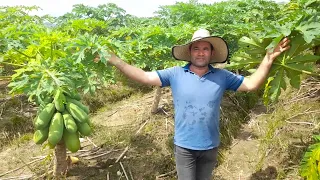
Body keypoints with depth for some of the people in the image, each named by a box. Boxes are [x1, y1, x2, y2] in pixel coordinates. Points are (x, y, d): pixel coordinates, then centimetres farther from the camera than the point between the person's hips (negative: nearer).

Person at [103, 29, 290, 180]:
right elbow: (145, 77, -12)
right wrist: (116, 61, -17)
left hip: (210, 146, 2)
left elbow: (251, 84, -1)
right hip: (184, 146, -2)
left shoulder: (222, 76, -5)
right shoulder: (175, 74, -10)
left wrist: (268, 59, -10)